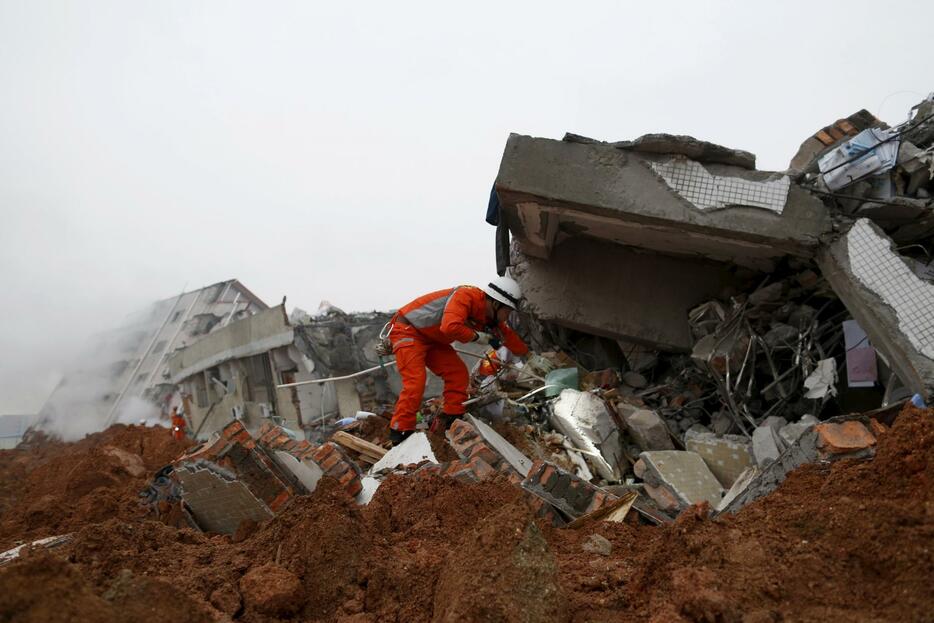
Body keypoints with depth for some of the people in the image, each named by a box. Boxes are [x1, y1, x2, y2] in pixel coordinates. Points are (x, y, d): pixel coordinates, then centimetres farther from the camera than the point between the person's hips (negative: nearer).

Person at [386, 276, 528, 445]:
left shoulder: (490, 319, 1)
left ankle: (453, 423, 10)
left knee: (458, 374, 2)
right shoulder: (466, 296, -28)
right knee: (415, 380, -21)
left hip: (431, 339, 9)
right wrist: (477, 336, -28)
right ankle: (400, 433, -16)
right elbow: (450, 326, -42)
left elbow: (508, 336, 18)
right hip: (406, 329, -9)